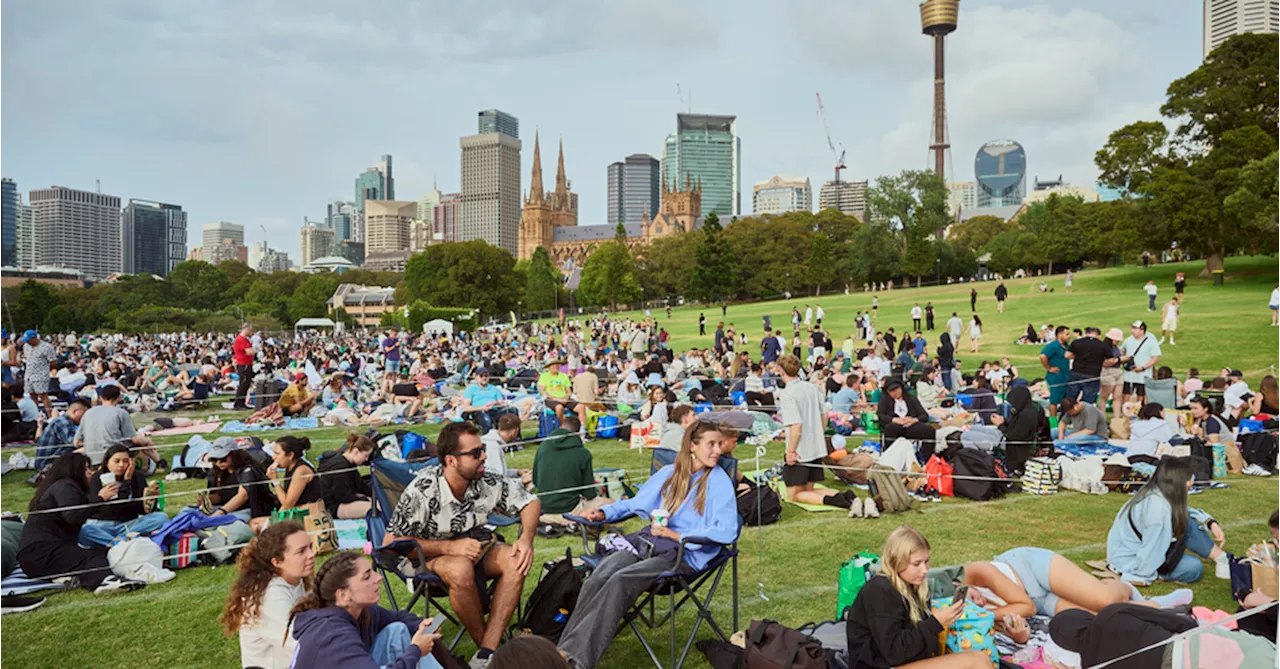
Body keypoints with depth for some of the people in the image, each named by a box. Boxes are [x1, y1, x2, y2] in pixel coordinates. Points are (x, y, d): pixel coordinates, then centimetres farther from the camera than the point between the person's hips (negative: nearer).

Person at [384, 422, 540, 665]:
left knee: (516, 561, -25)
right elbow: (390, 543, -20)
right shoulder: (422, 490, -24)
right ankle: (484, 642, -14)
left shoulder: (488, 481, -14)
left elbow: (531, 502, -2)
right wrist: (450, 547, -27)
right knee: (461, 570, -37)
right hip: (432, 553, -4)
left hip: (475, 543, 4)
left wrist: (527, 538, -21)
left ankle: (487, 652, -24)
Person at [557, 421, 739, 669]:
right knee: (599, 576, -25)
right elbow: (636, 502, 26)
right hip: (651, 539, 5)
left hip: (685, 553, -5)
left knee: (621, 581, -30)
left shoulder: (718, 480, -1)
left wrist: (678, 535, -16)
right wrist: (605, 513, 9)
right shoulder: (669, 473, 15)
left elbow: (726, 531, -11)